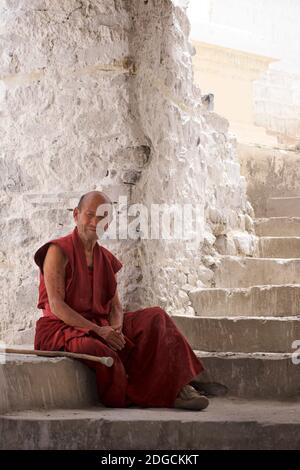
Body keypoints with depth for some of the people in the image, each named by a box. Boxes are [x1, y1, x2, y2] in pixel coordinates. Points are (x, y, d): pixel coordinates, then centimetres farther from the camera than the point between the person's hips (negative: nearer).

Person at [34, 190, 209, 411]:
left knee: (155, 317, -13)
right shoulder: (58, 251, -6)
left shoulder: (107, 259, 15)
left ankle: (174, 388, -22)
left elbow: (115, 307, 10)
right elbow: (56, 305, -15)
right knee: (98, 350, -40)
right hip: (63, 329, -6)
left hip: (102, 327, 7)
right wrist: (97, 330, -24)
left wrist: (115, 329, -15)